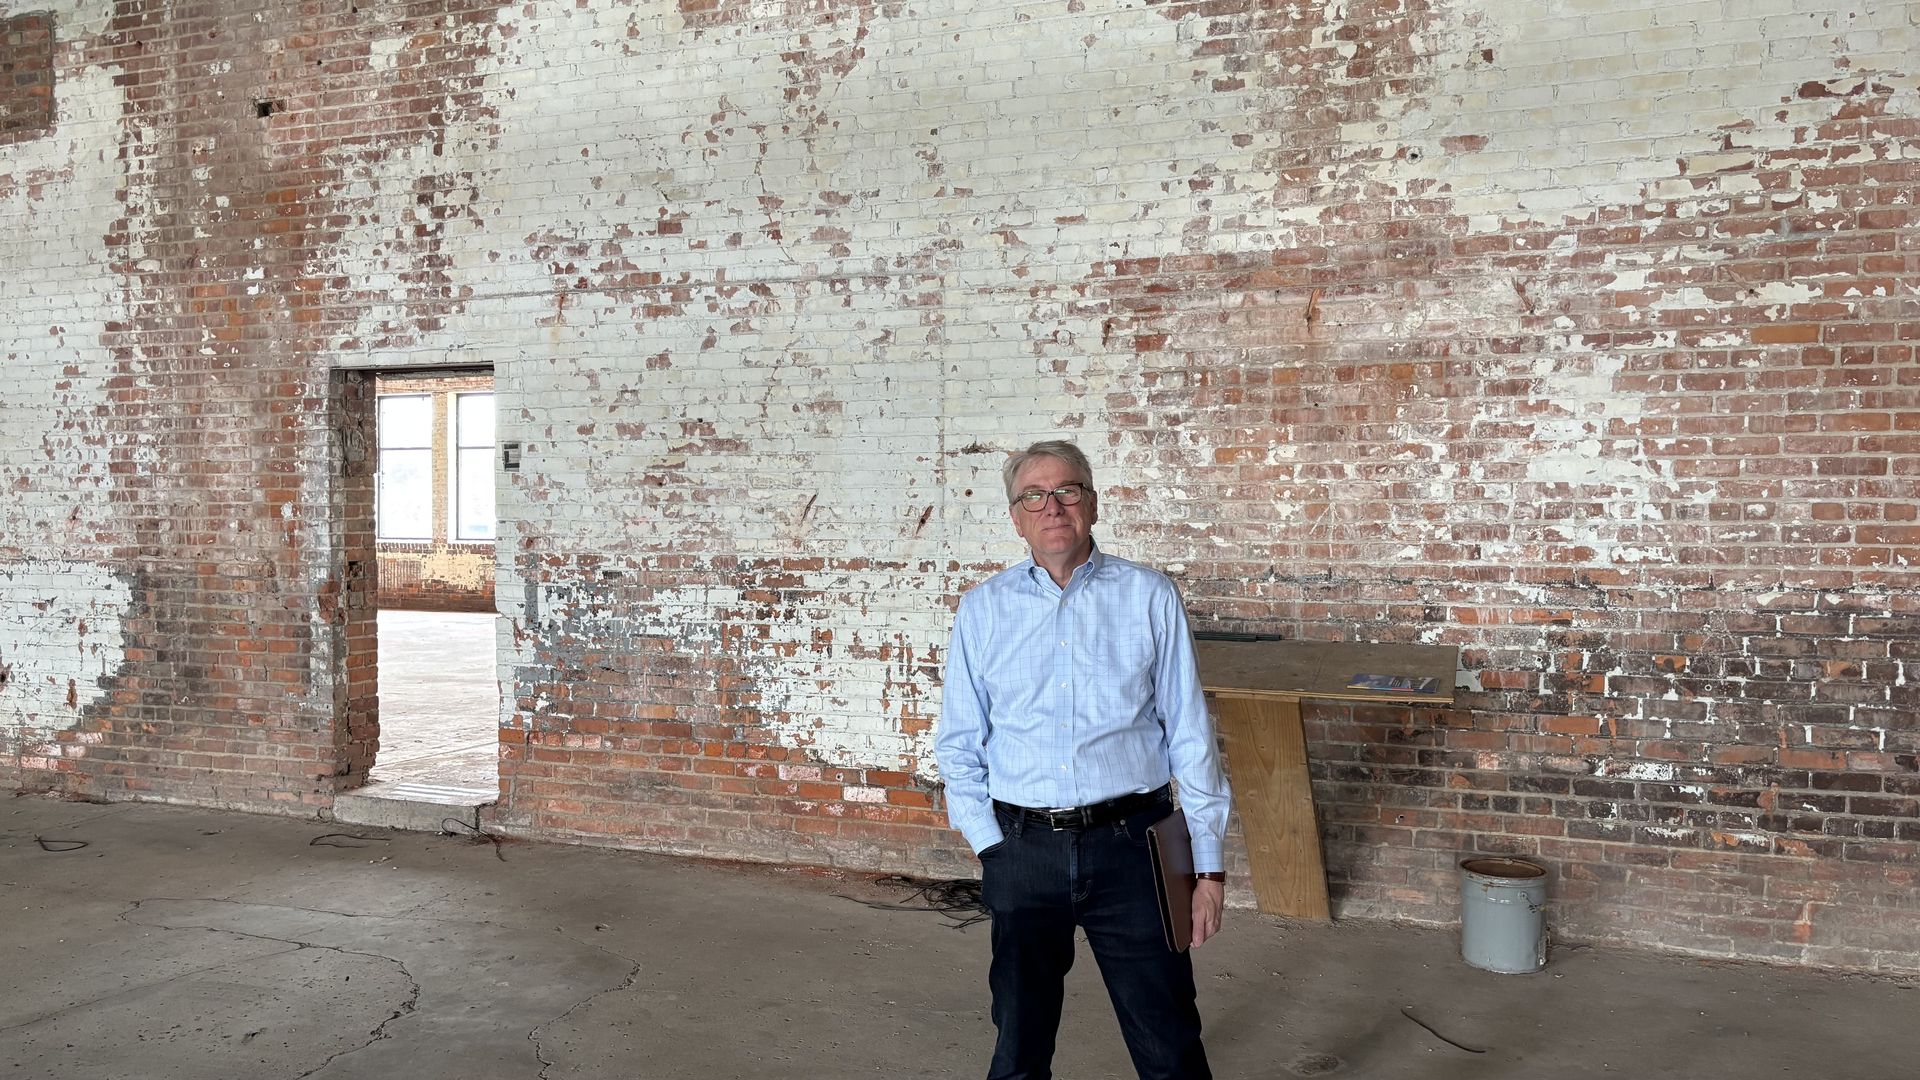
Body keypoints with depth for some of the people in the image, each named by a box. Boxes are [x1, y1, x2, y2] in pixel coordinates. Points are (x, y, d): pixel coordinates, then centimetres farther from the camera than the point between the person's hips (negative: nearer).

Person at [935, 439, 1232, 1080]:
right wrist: (989, 844, -1)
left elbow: (1189, 736, 1)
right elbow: (959, 744, 8)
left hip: (1129, 842, -1)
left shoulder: (1148, 597, 0)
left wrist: (1208, 865, -1)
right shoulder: (984, 609, 4)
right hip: (1023, 850, 1)